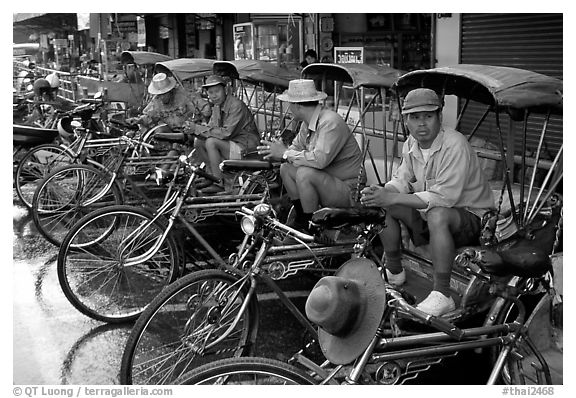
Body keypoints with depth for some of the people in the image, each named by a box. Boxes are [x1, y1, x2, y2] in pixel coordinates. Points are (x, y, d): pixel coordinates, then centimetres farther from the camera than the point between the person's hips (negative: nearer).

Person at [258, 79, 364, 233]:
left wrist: (285, 153, -24)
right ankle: (301, 219, 11)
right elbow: (296, 147, 15)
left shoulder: (331, 122, -23)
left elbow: (320, 159, -34)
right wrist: (280, 150, -9)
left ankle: (310, 228, -12)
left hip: (349, 193, -9)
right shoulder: (308, 123, 5)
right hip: (327, 182, 9)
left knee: (304, 173, -28)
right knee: (286, 168, 3)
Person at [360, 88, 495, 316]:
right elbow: (401, 181, 7)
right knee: (382, 207, -6)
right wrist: (380, 193, -18)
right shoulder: (411, 145, 1)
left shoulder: (454, 145, -24)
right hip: (429, 216, 8)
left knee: (437, 214, -39)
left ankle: (442, 295, -32)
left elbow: (443, 198, -31)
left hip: (472, 217, -8)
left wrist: (393, 198, -34)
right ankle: (394, 272, 8)